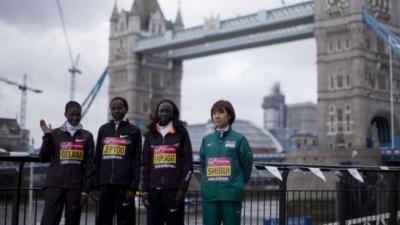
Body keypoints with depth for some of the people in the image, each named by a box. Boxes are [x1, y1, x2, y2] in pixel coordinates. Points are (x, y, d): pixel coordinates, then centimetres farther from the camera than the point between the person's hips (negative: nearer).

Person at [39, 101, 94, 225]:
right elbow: (43, 158, 4)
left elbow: (89, 165, 5)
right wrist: (47, 136, -5)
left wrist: (86, 189, -1)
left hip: (76, 187, 1)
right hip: (54, 185, 0)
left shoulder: (87, 136, 8)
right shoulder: (55, 134, 8)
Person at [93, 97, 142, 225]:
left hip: (125, 183, -3)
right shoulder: (103, 130, 14)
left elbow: (137, 161, 1)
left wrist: (133, 186, -8)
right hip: (105, 183, 3)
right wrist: (95, 184, 7)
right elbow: (97, 158, 14)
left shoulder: (134, 131, 5)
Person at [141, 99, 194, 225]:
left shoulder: (181, 133, 5)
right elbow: (145, 164, 12)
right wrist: (144, 190, 4)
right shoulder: (150, 134, 13)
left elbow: (188, 164, 1)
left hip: (174, 189, -3)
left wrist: (182, 189, -8)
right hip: (154, 189, 3)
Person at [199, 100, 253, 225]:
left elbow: (247, 163, 4)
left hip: (231, 195, -3)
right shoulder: (207, 139, 10)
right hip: (209, 195, 3)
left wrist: (238, 183, 9)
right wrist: (210, 182, 12)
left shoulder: (239, 139, -1)